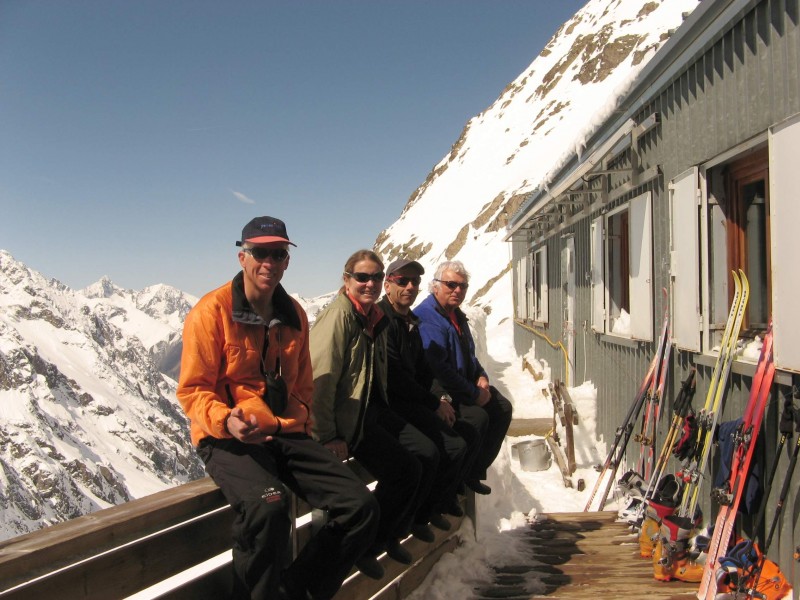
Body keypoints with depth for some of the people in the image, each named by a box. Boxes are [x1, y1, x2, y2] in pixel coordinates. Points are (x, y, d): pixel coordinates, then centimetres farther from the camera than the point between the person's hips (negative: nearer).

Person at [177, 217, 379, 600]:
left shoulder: (294, 315, 13)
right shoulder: (212, 311, -5)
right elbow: (192, 389, -6)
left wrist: (297, 422, 6)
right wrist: (226, 420, -25)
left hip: (286, 435, 6)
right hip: (227, 439, -6)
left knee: (362, 508, -10)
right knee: (267, 505, -37)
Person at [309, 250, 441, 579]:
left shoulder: (376, 318, 12)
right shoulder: (339, 316, -15)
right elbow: (321, 379, -22)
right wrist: (328, 437, -24)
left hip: (375, 411, 9)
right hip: (347, 418, -9)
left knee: (428, 453, -1)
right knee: (405, 468, -19)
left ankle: (394, 532, 18)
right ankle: (366, 547, -1)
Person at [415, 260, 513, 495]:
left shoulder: (457, 315, 13)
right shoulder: (426, 317, -20)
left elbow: (469, 355, 25)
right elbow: (438, 369, -28)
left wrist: (482, 377, 3)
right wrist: (474, 394, -22)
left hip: (465, 386, 10)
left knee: (502, 407, 2)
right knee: (477, 415, -29)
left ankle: (474, 472, 11)